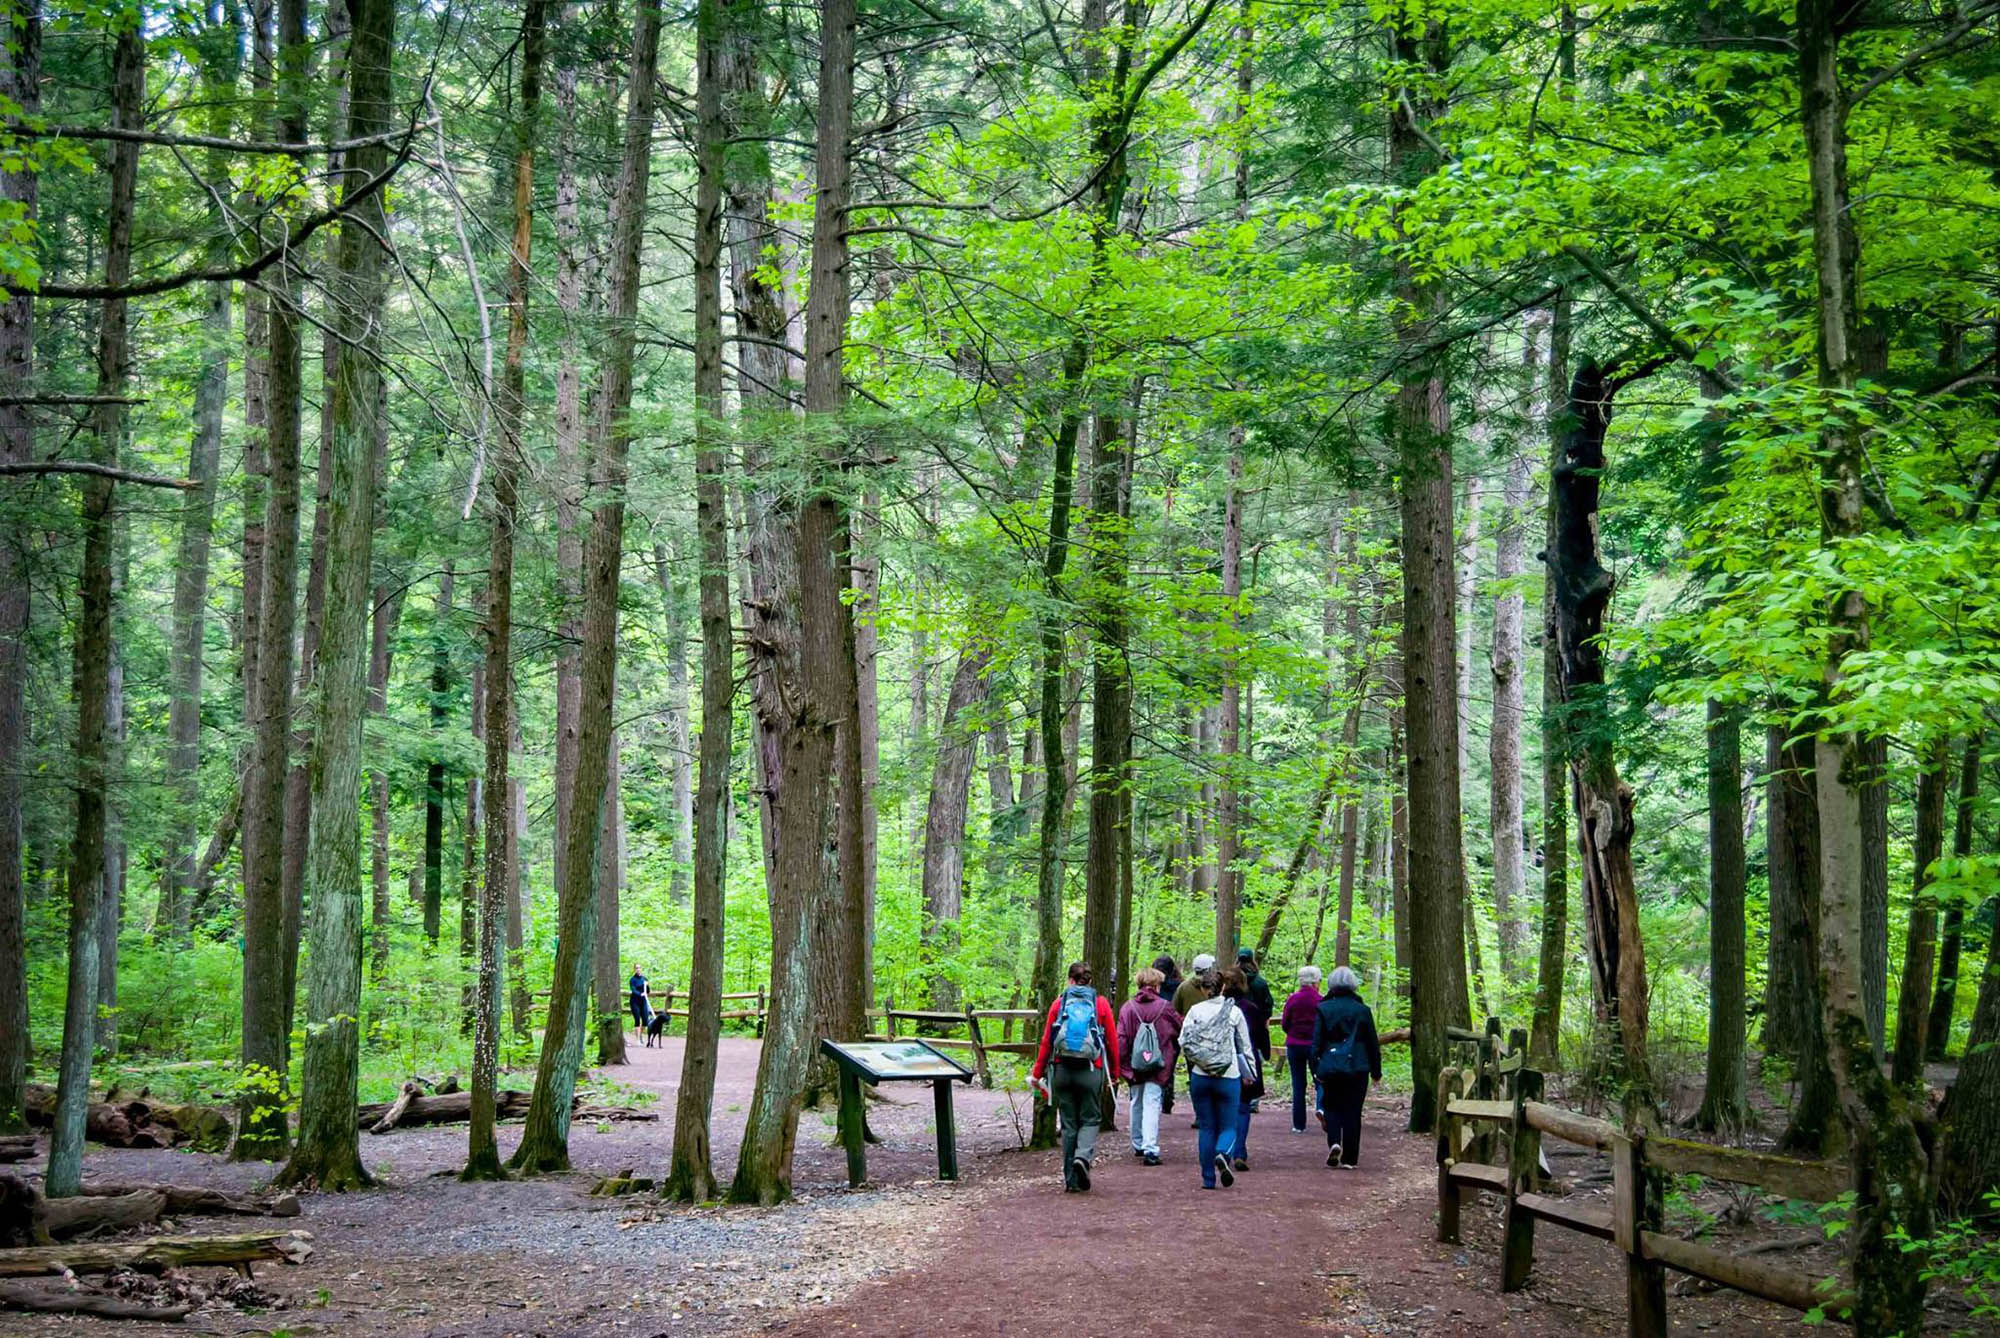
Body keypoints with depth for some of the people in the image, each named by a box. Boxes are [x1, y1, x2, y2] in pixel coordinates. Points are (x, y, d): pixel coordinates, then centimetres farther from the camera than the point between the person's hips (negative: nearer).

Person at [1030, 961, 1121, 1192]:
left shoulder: (1059, 1003, 3)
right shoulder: (1101, 1003, 2)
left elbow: (1046, 1041, 2)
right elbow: (1113, 1041, 3)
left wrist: (1038, 1073, 8)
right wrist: (1113, 1075, 12)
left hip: (1062, 1069, 1)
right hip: (1091, 1071, -1)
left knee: (1068, 1123, 9)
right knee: (1090, 1119, 10)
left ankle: (1071, 1180, 11)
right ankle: (1083, 1156, -18)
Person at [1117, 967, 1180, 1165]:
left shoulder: (1127, 1008, -2)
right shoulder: (1165, 1008, -6)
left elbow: (1121, 1038, -3)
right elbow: (1180, 1030, 7)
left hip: (1134, 1066, 3)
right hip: (1158, 1067, -3)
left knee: (1137, 1104, 20)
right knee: (1152, 1104, -6)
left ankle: (1138, 1145, 33)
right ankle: (1150, 1148, -18)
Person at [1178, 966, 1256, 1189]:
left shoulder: (1195, 1010, 2)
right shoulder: (1235, 1012, -1)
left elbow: (1183, 1043, -2)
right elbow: (1245, 1047, 4)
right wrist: (1249, 1073, 16)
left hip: (1199, 1077, 2)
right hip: (1228, 1077, -2)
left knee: (1206, 1127, 10)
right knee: (1228, 1126, 8)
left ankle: (1208, 1178, 7)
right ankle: (1222, 1154, -24)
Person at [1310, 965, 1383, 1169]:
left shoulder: (1323, 1009, -2)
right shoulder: (1362, 1010, 0)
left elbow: (1316, 1042, -3)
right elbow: (1373, 1043, 6)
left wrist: (1315, 1068, 4)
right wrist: (1376, 1071, 14)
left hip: (1330, 1067, 0)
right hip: (1357, 1068, 0)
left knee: (1331, 1106, 15)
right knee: (1352, 1111, 5)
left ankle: (1334, 1142, -9)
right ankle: (1348, 1158, 4)